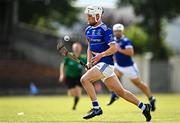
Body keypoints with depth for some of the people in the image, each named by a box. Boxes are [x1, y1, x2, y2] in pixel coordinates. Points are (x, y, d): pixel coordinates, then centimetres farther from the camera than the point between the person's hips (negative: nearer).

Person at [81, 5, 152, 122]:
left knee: (85, 79, -20)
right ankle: (144, 107, 20)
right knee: (120, 91, 11)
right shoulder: (88, 30, 13)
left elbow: (114, 48, -17)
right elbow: (90, 47, 23)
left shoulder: (105, 30, -13)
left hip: (106, 63, -9)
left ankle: (96, 108, -14)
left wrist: (100, 55, -22)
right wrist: (89, 61, 10)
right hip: (98, 64, 9)